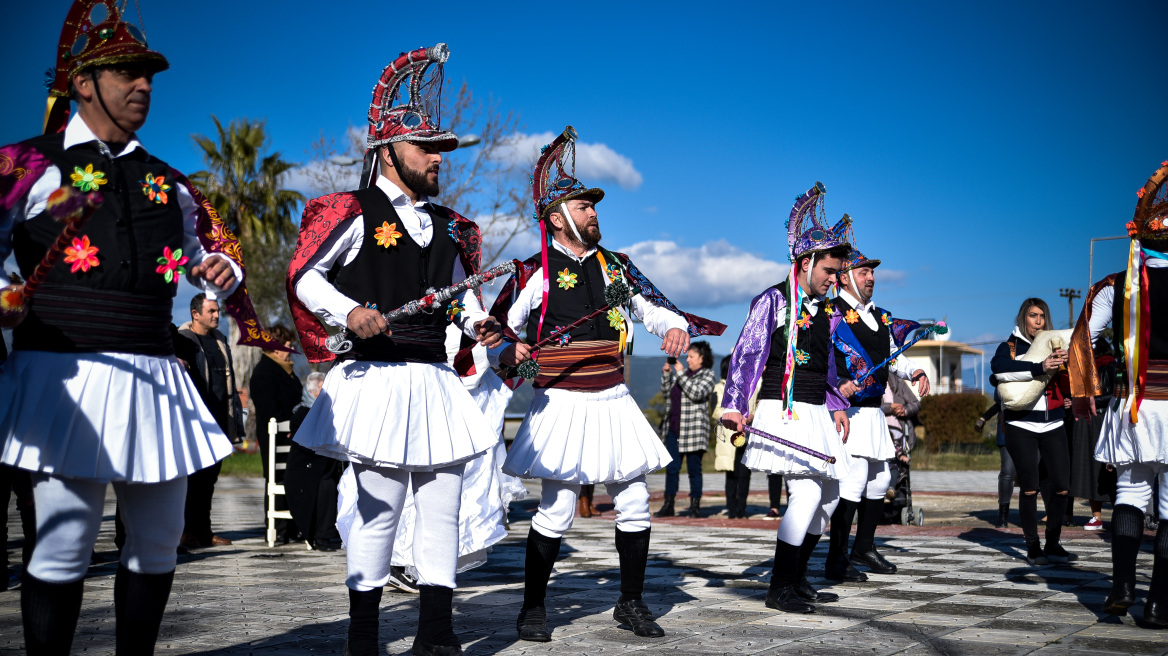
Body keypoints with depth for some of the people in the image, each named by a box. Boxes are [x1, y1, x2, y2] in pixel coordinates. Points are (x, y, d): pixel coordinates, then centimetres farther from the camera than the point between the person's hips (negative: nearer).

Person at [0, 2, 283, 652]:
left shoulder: (168, 183, 20)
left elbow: (217, 247, 31)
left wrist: (224, 273, 8)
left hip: (153, 377, 6)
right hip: (65, 372, -5)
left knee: (160, 538, 8)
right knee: (64, 543, -7)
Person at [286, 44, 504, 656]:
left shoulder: (446, 226, 17)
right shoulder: (355, 213, -2)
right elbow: (304, 277, -2)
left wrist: (478, 321, 6)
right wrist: (349, 312, -18)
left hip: (435, 381, 6)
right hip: (377, 376, -6)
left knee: (443, 508, 4)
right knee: (380, 509, -4)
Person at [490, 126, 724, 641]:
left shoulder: (612, 265, 12)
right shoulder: (536, 272, -3)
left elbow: (653, 306, 19)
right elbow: (498, 327, 0)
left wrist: (676, 328, -2)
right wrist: (509, 351, -22)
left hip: (612, 401, 5)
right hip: (561, 403, -5)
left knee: (634, 504, 6)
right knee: (557, 510, -5)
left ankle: (631, 603, 21)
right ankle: (532, 608, 11)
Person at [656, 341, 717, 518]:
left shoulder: (707, 375, -1)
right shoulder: (683, 372, 17)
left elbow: (696, 393, -18)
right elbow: (666, 393, 19)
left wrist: (680, 373, -15)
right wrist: (666, 373, 6)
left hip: (694, 430, -6)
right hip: (674, 428, 6)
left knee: (694, 469, 0)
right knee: (671, 467, 4)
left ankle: (695, 506, 7)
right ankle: (668, 505, 8)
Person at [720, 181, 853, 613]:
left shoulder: (827, 312, 17)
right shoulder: (773, 301, -6)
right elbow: (747, 354, -13)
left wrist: (836, 407, 17)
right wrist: (736, 405, -22)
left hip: (815, 412, 9)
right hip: (782, 412, -9)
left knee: (829, 494, 11)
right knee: (807, 490, -17)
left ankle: (797, 579, 23)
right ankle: (779, 589, -8)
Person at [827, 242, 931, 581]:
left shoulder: (880, 317, 17)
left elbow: (895, 357, 23)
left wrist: (915, 372, 5)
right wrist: (836, 385, -27)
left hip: (873, 412, 9)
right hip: (846, 410, -9)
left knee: (880, 479, 14)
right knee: (853, 478, -15)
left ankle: (864, 548, 30)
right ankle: (836, 560, -8)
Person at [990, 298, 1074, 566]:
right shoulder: (1010, 347, 3)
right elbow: (998, 368, -21)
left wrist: (1065, 360, -14)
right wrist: (1039, 368, -29)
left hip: (1052, 426, 3)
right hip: (1021, 425, -3)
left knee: (1061, 485, -3)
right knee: (1030, 487, -4)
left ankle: (1053, 545, 9)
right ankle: (1033, 547, 5)